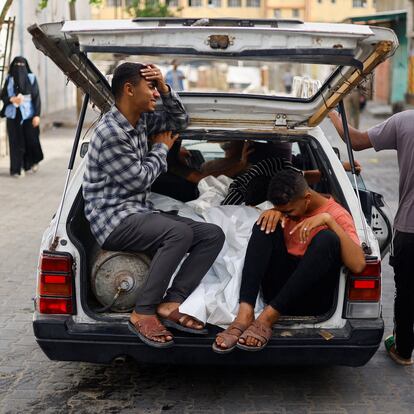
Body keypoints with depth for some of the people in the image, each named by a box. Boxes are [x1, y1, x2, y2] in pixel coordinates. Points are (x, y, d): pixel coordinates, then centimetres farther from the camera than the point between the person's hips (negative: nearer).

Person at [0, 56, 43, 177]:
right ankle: (17, 168, 6)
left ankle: (33, 161, 30)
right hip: (13, 115, 1)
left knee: (31, 139, 1)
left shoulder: (31, 78, -1)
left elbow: (36, 97, -3)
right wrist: (12, 99, -14)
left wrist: (37, 115, -11)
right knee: (16, 142, 0)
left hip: (28, 114, -1)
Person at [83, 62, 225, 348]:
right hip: (113, 219, -9)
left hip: (140, 213, 9)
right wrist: (162, 148, 4)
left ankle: (171, 303, -16)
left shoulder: (141, 120, 10)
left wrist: (165, 89, 4)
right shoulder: (110, 133, -17)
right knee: (180, 233, -35)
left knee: (213, 234, -7)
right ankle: (144, 313, -25)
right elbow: (140, 179, -13)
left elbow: (180, 121, 22)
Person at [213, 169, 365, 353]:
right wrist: (273, 212, -7)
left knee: (327, 239, -29)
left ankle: (267, 317, -31)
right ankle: (245, 314, -31)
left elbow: (358, 265, -21)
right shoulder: (289, 207, 9)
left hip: (311, 298, -4)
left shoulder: (337, 215, -7)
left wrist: (328, 219, -26)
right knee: (267, 224, -15)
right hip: (279, 287, 4)